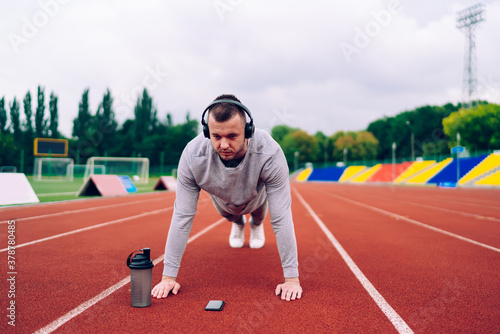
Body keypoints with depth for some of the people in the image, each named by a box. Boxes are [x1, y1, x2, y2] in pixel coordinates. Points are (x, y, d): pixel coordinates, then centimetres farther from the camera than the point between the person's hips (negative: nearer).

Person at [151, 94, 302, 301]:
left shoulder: (270, 154, -46)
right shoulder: (193, 155, -42)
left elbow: (281, 218, -42)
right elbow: (183, 216, -36)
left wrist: (292, 278, -38)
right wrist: (169, 276, -33)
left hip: (255, 193, -1)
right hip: (222, 197, 1)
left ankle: (256, 225, 59)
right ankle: (238, 223, 60)